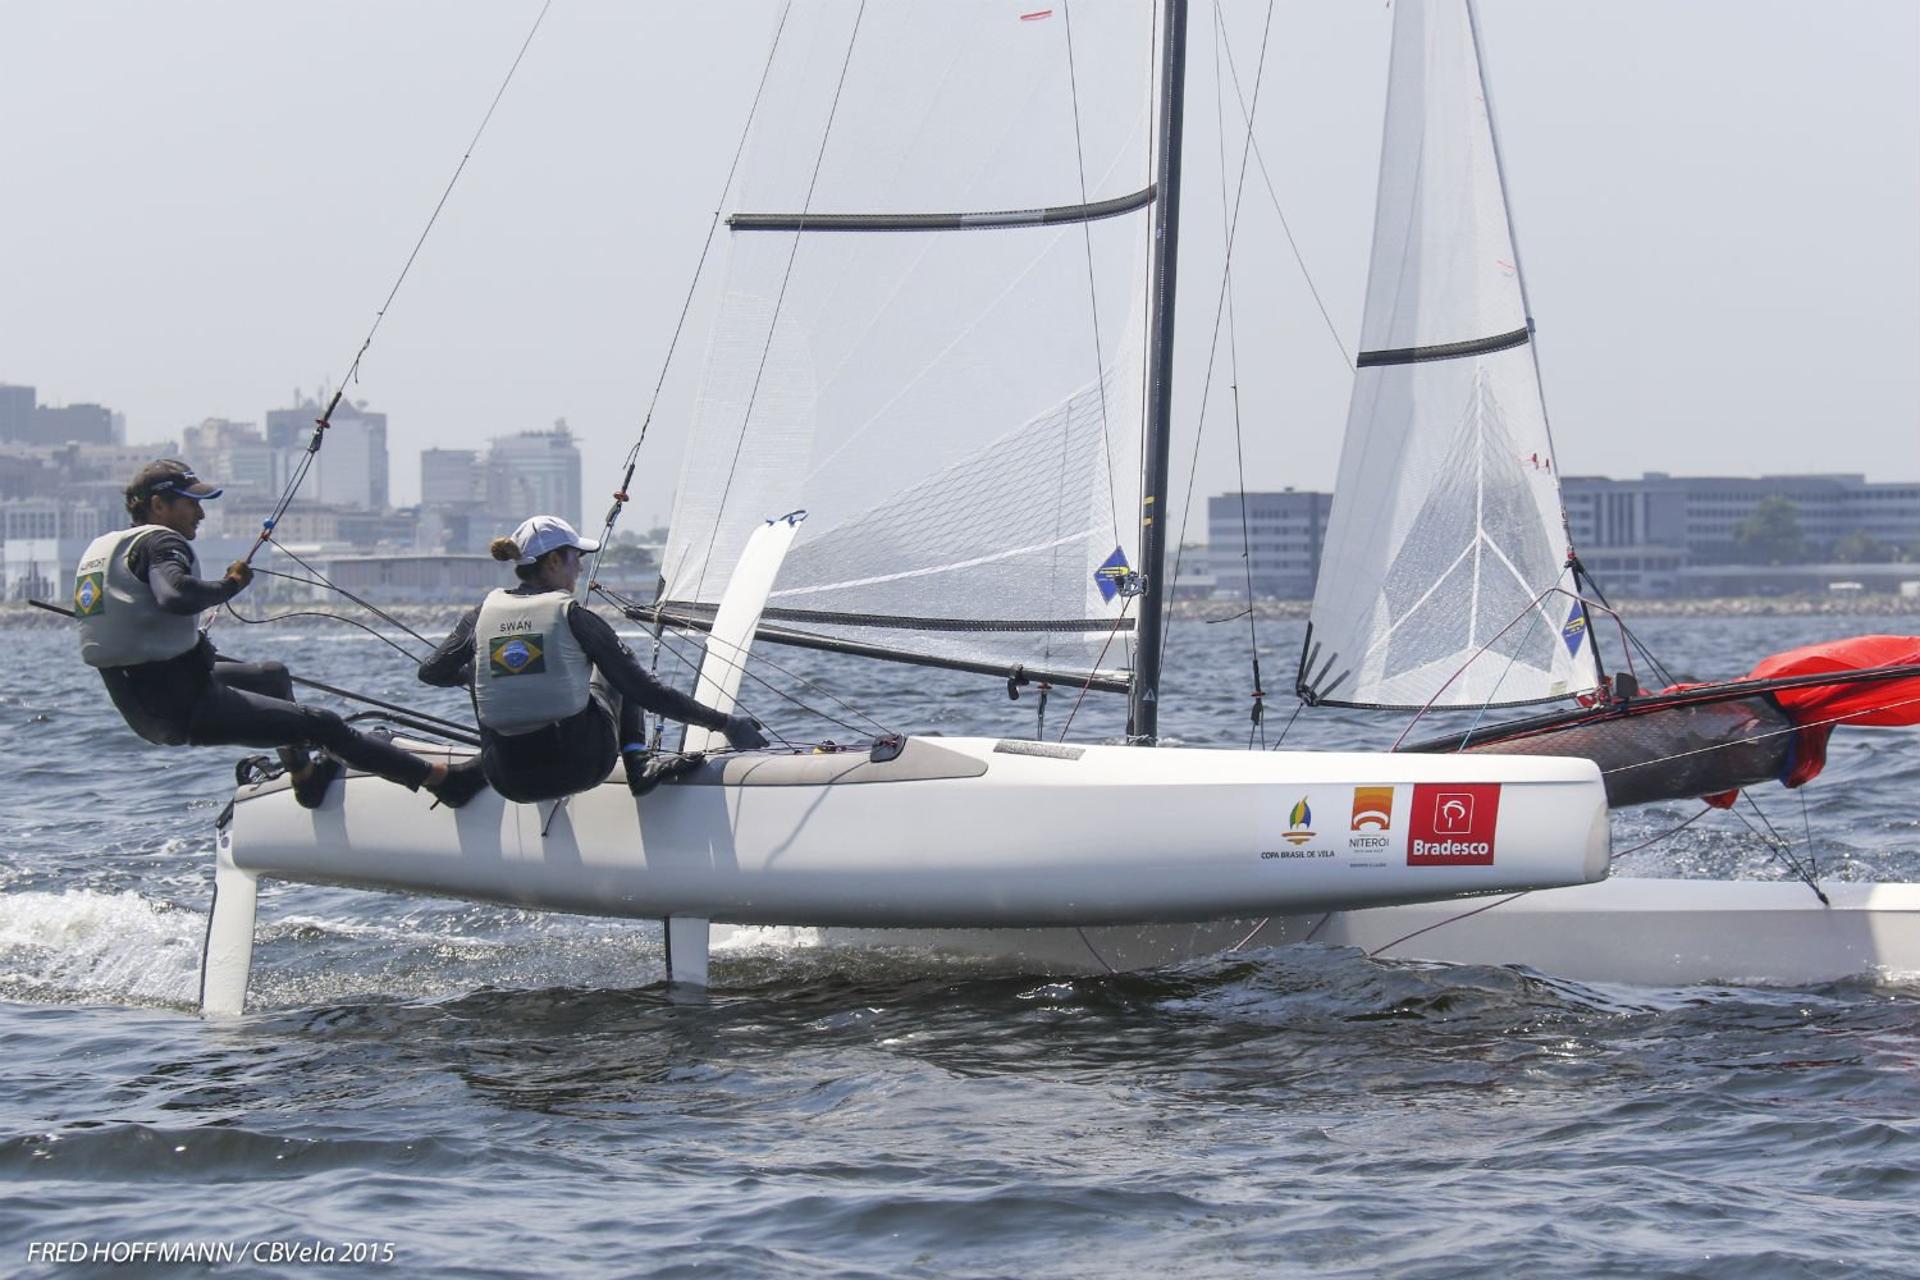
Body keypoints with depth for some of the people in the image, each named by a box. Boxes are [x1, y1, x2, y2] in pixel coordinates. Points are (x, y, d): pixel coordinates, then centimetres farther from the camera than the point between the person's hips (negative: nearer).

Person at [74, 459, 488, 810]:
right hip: (184, 709, -10)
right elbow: (176, 595, -36)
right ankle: (439, 779, -9)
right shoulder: (159, 543, -14)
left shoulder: (102, 548, 15)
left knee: (274, 675, 32)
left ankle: (303, 773, 38)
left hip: (139, 706, 10)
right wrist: (229, 585, -18)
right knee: (323, 725, -8)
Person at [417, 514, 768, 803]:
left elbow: (431, 672, 14)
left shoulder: (485, 611, 1)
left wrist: (470, 673, 36)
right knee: (616, 667, 22)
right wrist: (723, 723, -4)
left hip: (509, 781, 3)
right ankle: (637, 760, 9)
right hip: (579, 767, -3)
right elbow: (646, 692, -9)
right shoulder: (573, 616, -9)